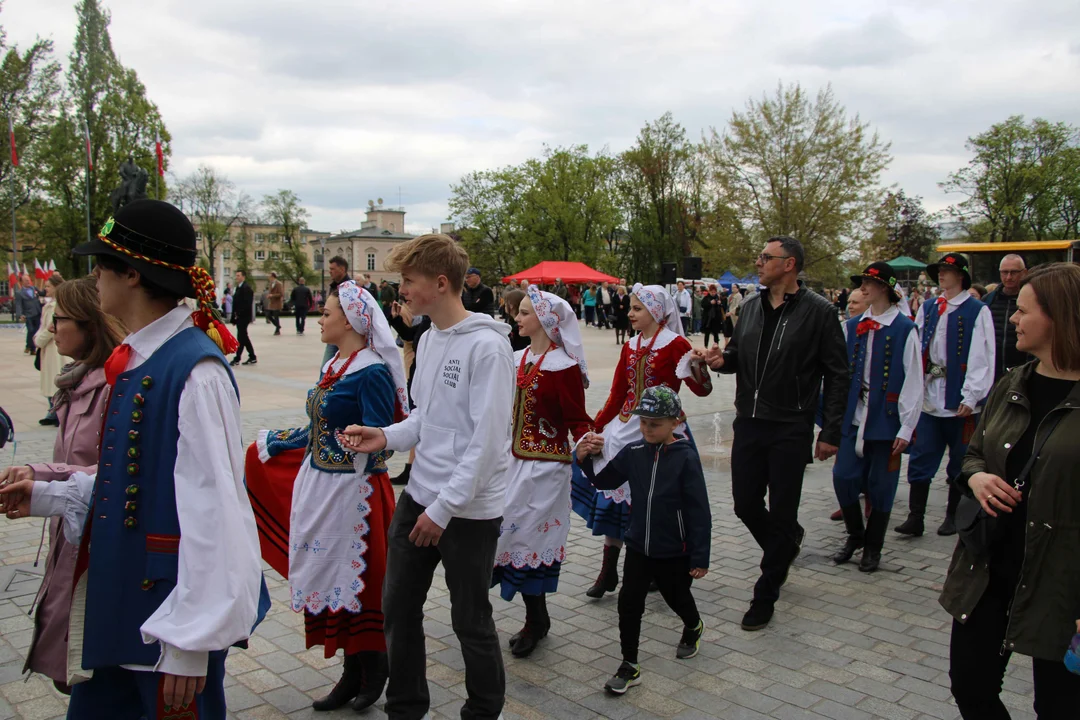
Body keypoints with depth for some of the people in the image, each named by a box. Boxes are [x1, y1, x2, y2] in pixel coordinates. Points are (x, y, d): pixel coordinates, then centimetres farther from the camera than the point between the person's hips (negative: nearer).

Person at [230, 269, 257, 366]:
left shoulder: (246, 288, -12)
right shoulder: (239, 288, 17)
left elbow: (247, 304, -20)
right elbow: (236, 303, 17)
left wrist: (238, 314, -18)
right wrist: (234, 317, 14)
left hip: (243, 317, -10)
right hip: (239, 317, 10)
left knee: (241, 337, -6)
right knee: (244, 337, 13)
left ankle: (237, 359, -4)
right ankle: (252, 357, 19)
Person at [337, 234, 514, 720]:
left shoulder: (487, 345, -18)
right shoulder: (429, 338, 7)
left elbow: (488, 439, -21)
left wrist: (444, 507, -20)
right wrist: (387, 437, -1)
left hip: (469, 509, -8)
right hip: (418, 495, 8)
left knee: (470, 620, 9)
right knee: (398, 606, 16)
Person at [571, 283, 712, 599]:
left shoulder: (676, 345, -8)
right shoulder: (630, 347, 10)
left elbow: (702, 390, -16)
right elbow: (617, 394, 13)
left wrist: (697, 366, -35)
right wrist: (595, 428, 9)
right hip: (625, 428, 6)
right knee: (615, 495, 6)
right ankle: (608, 572, 16)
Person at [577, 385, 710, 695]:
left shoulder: (686, 457, -17)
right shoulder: (633, 453, -6)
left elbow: (699, 511, -15)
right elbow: (604, 481, 4)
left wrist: (700, 557, -14)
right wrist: (586, 459, -15)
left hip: (675, 552, -3)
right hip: (638, 546, 3)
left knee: (677, 598, 20)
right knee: (629, 603, -1)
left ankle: (693, 628, 54)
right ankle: (629, 666, 14)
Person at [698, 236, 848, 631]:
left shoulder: (818, 312, -9)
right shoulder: (750, 307, 8)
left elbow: (837, 375, -8)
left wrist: (830, 432, -10)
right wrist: (722, 359, -5)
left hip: (790, 430, -5)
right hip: (749, 423, 6)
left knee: (781, 513, 4)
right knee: (746, 505, 11)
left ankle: (765, 594, 20)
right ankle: (788, 542, 42)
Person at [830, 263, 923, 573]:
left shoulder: (904, 329, -6)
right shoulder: (851, 327, 7)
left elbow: (913, 382, -7)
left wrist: (906, 428, -8)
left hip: (885, 422, -4)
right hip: (853, 418, 4)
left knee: (880, 486, 6)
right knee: (843, 477, 2)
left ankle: (873, 547, 24)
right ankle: (855, 536, 26)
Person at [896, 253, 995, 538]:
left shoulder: (977, 311, -6)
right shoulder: (927, 308, 10)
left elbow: (982, 358, -10)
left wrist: (970, 397, -14)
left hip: (959, 399, -4)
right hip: (929, 396, 4)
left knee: (960, 461, 10)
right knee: (920, 461, 3)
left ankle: (953, 516, 25)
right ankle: (915, 518, 8)